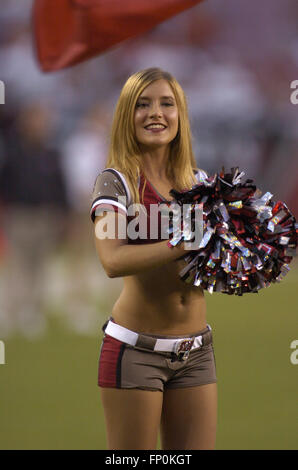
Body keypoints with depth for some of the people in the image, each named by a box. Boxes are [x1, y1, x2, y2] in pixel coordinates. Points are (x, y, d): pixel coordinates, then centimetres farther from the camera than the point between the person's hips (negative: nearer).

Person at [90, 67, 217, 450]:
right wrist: (187, 245, -30)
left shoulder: (198, 182, 9)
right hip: (136, 347, -5)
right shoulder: (116, 181, -7)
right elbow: (113, 261, -23)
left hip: (196, 348, 5)